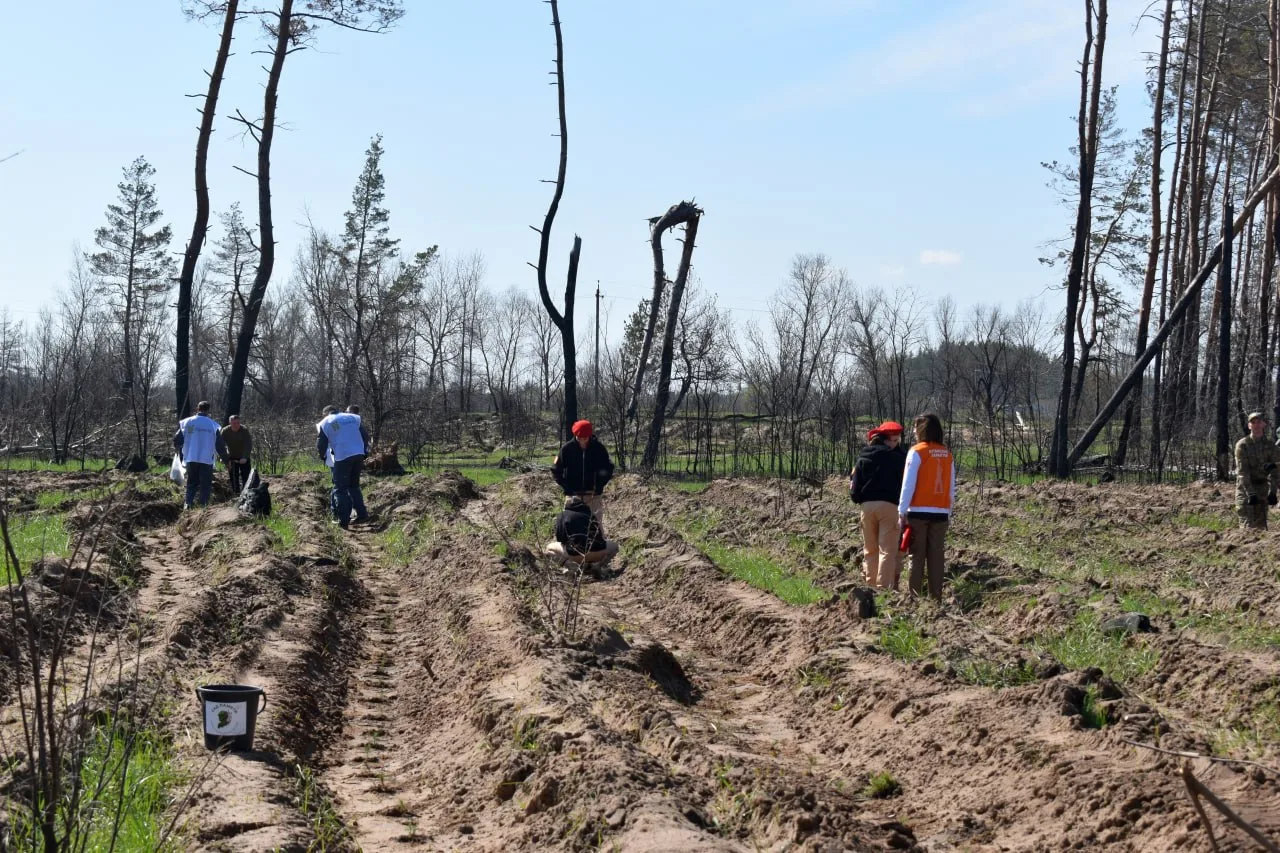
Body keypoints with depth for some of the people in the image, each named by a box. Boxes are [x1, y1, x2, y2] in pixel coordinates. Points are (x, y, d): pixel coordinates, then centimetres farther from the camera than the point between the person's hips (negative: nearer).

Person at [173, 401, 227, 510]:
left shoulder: (187, 422, 2)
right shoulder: (213, 425, -2)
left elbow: (177, 440, 4)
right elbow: (219, 445, 2)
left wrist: (179, 450, 26)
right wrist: (226, 459, 12)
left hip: (191, 459, 2)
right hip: (207, 459, -2)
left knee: (191, 483, 12)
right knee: (205, 484, 6)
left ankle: (188, 503, -5)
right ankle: (204, 504, -2)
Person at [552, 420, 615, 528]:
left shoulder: (598, 448, -4)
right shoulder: (567, 448, -5)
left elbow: (608, 468, 7)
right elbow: (556, 470, 1)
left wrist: (600, 485, -5)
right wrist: (566, 487, -6)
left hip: (594, 495, 0)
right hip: (573, 495, 0)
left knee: (596, 523, -1)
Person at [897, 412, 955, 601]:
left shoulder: (917, 452, -6)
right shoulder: (947, 454, 9)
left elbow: (908, 484, -9)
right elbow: (952, 487, 10)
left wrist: (902, 512, -7)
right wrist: (948, 512, 16)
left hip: (918, 512, -4)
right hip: (941, 513, 4)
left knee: (917, 556, -1)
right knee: (936, 556, 6)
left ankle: (913, 596, -5)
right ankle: (936, 597, 5)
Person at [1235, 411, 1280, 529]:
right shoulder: (1242, 445, -7)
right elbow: (1242, 471, -13)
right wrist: (1250, 493, -21)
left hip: (1263, 488, 3)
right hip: (1245, 488, -3)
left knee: (1261, 523, 5)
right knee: (1248, 524, -11)